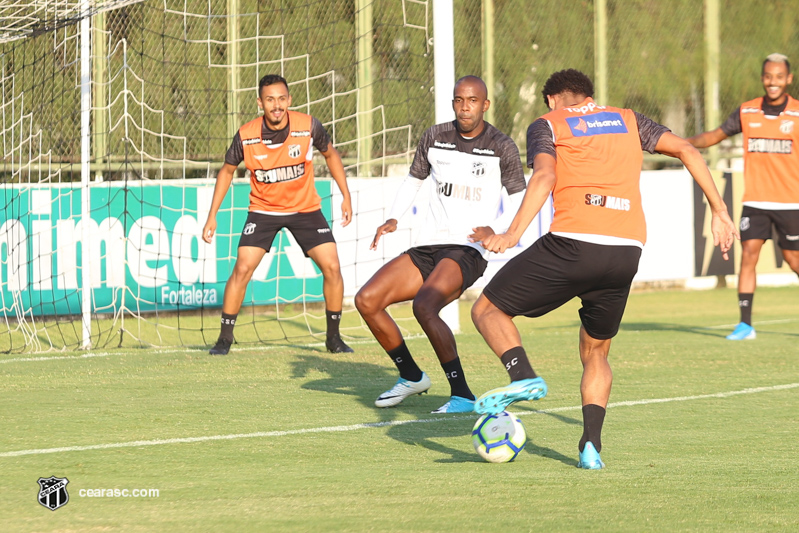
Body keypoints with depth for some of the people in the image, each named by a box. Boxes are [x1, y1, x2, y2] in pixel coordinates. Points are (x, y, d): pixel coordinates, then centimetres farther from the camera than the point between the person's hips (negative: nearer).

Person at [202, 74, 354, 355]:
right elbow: (227, 171, 1)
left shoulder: (308, 126, -18)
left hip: (305, 208, 1)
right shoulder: (246, 136, -18)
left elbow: (330, 154, 3)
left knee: (332, 267, -9)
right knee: (242, 269, -14)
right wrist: (212, 215, -2)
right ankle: (224, 339, -1)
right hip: (263, 210, -1)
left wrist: (346, 195, -1)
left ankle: (333, 337, 8)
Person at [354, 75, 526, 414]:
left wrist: (496, 231, -19)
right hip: (427, 247, 6)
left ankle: (462, 395, -24)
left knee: (424, 307, -32)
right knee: (366, 300, -6)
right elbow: (414, 180, 22)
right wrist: (393, 218, 5)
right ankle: (411, 376, 14)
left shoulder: (502, 147, -3)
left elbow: (519, 199, 1)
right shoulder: (435, 137, 8)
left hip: (467, 250, -6)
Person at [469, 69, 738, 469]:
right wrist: (718, 210, 18)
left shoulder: (546, 125, 12)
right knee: (595, 353, 22)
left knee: (487, 309, 11)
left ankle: (523, 375, -15)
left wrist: (513, 233, -15)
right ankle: (591, 443, 2)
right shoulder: (628, 120, 24)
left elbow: (544, 176, -7)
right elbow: (686, 150, 15)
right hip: (627, 251, 4)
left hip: (572, 242, -4)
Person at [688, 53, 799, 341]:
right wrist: (683, 143, 3)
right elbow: (716, 135, 13)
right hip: (754, 201, 2)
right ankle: (745, 324, -7)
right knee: (748, 253, -10)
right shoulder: (746, 112, 4)